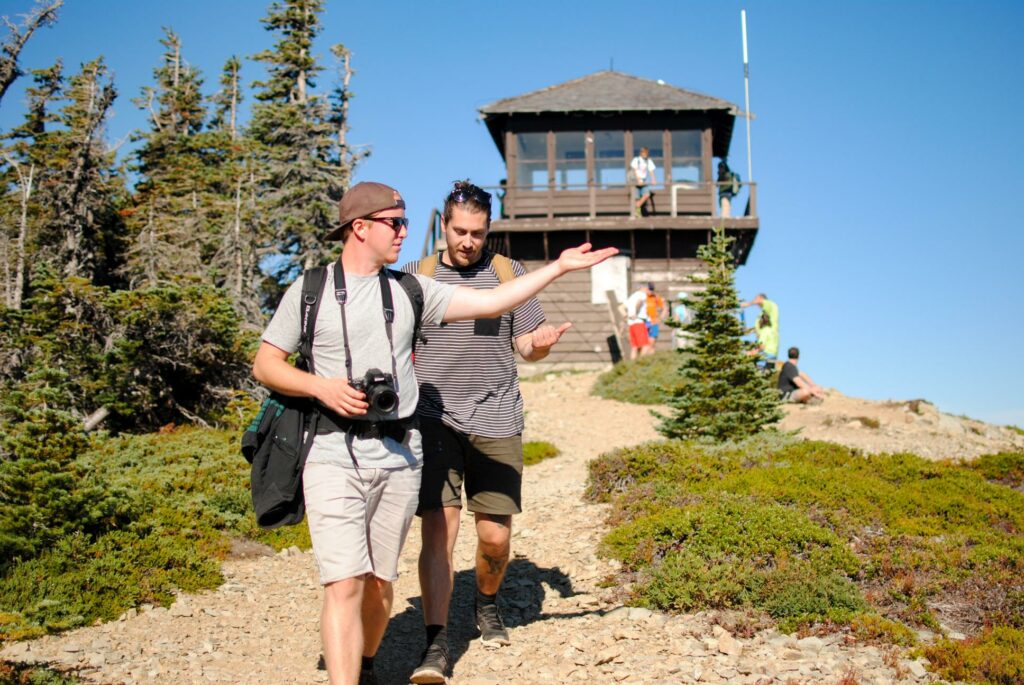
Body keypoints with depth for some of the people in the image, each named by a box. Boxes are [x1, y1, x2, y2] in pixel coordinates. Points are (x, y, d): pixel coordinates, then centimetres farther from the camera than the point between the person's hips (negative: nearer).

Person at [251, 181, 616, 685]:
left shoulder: (411, 290, 10)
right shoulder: (310, 290, 3)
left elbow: (490, 303, 8)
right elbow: (264, 365, 5)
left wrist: (558, 267, 3)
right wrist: (322, 387, -12)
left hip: (399, 456, 3)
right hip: (335, 455, -3)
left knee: (380, 581, 11)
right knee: (344, 583, -12)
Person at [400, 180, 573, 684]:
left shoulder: (508, 273, 9)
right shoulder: (416, 275, 7)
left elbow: (527, 347, 10)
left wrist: (541, 344, -14)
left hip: (495, 422, 1)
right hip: (435, 420, -1)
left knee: (495, 535, 5)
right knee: (439, 527, -10)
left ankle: (487, 605, 34)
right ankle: (436, 643, -4)